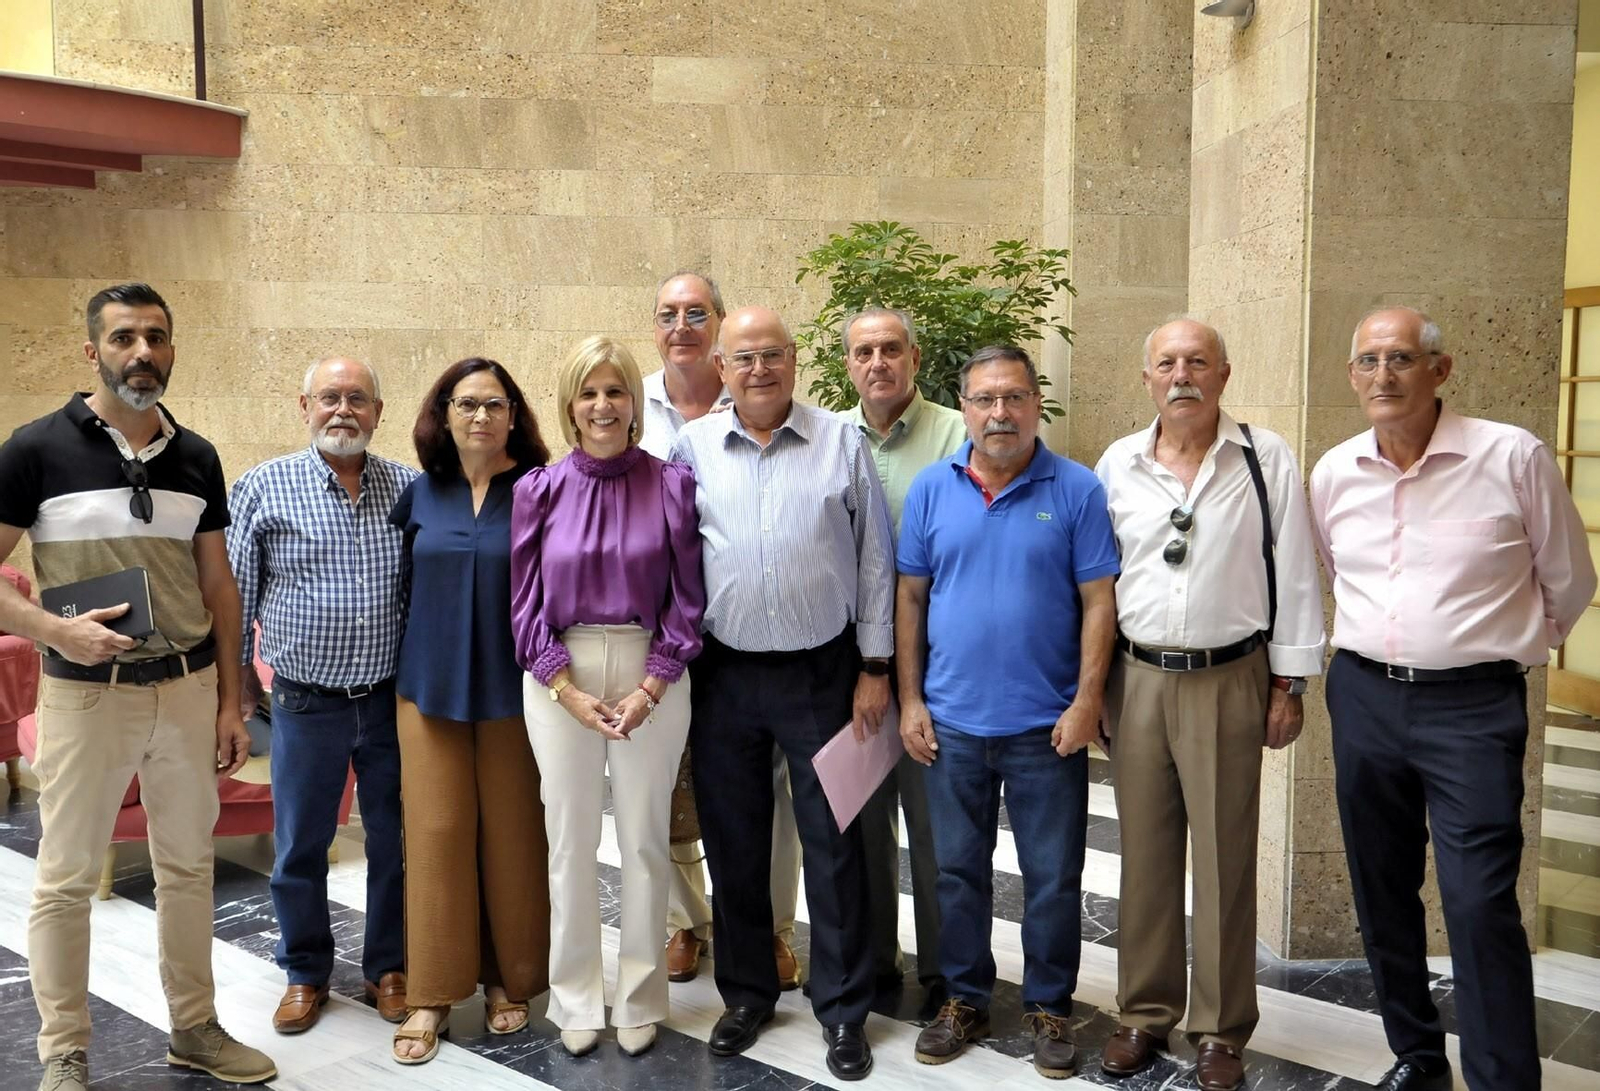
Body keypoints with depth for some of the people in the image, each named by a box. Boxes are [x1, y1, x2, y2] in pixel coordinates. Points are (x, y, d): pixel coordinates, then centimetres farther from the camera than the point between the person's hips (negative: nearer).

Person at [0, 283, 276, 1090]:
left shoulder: (196, 457, 6)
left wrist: (230, 700, 7)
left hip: (188, 688, 4)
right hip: (86, 693, -3)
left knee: (188, 866, 12)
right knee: (66, 878, 6)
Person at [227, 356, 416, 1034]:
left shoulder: (411, 489, 2)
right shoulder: (265, 487, -3)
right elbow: (237, 590, 3)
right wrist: (237, 671, 4)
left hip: (393, 697, 1)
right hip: (305, 700, -1)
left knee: (395, 839, 12)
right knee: (299, 844, 11)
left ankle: (388, 966, 29)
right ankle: (305, 973, 30)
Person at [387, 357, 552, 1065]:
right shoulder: (420, 493, 5)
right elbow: (404, 584, 10)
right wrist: (411, 666, 8)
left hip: (512, 689, -2)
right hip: (430, 687, 2)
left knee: (511, 833, 6)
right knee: (436, 832, 4)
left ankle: (507, 979, 23)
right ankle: (431, 993, 15)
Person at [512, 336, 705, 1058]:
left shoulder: (671, 484, -1)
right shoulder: (539, 490, 1)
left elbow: (687, 598, -3)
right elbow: (525, 603, 1)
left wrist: (647, 691, -10)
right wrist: (571, 692, -8)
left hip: (651, 675, -1)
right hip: (558, 678, 1)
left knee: (645, 838, 8)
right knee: (570, 839, 9)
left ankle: (640, 999, 24)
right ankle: (575, 998, 25)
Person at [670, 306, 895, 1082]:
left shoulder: (842, 443, -1)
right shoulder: (691, 446, 2)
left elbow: (873, 559, 1)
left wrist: (874, 667, -1)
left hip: (822, 672, -1)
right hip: (723, 674, 2)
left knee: (833, 844, 7)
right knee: (732, 842, 13)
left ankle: (844, 1010, 22)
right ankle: (745, 993, 32)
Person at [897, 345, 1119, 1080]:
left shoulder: (1076, 490, -5)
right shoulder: (931, 488, 2)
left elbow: (1098, 602, -5)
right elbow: (910, 597, 4)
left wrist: (1087, 701, -10)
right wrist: (909, 700, 1)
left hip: (1047, 723, -2)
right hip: (952, 720, 2)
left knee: (1053, 877, 9)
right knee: (958, 870, 14)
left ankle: (1049, 1006, 27)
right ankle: (965, 999, 31)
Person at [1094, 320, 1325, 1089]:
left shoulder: (1265, 457, -2)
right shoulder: (1117, 464, 5)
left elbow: (1294, 573, -1)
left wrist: (1289, 682, -3)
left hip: (1229, 679, -2)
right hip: (1136, 678, 3)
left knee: (1224, 858, 5)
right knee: (1145, 853, 10)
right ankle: (1145, 1012, 25)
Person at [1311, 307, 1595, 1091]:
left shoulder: (1514, 457, -9)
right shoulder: (1333, 472, 3)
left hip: (1473, 706, -4)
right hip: (1363, 697, 5)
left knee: (1480, 905, -9)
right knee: (1382, 892, 14)